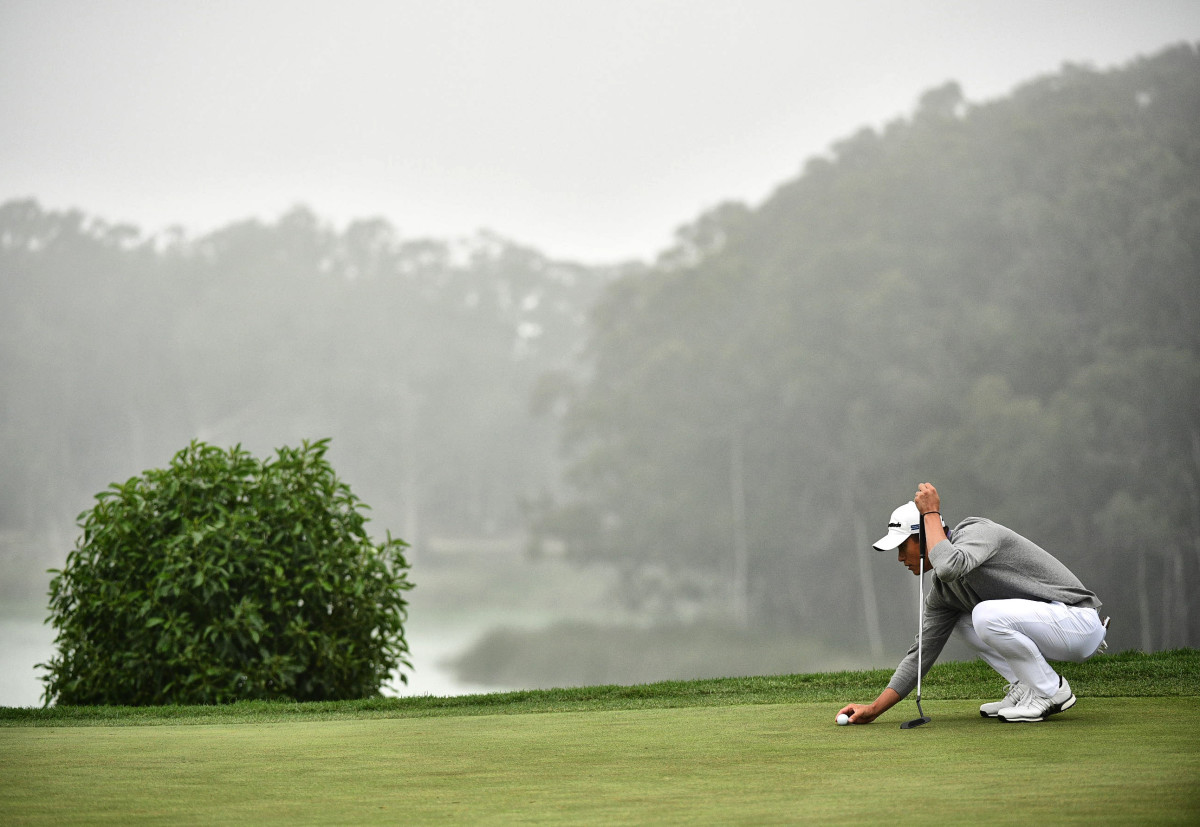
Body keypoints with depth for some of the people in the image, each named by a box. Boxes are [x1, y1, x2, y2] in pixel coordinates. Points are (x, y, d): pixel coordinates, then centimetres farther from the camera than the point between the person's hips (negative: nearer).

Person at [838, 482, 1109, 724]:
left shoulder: (976, 532, -15)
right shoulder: (941, 593, 9)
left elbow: (949, 567, -39)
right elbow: (922, 654, 11)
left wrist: (931, 513, -22)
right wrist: (874, 709, 6)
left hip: (1080, 620, -9)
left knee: (987, 614, -28)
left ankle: (1052, 691, -11)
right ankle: (1025, 688, 6)